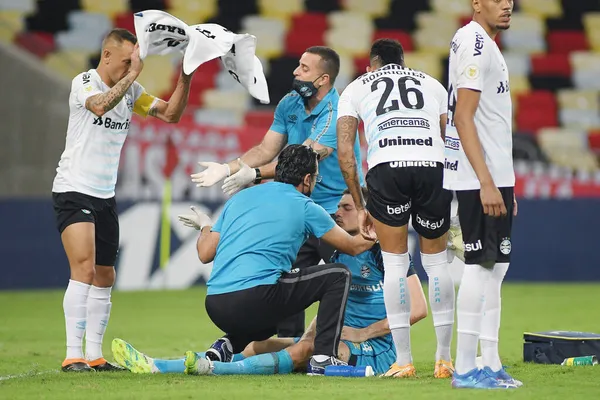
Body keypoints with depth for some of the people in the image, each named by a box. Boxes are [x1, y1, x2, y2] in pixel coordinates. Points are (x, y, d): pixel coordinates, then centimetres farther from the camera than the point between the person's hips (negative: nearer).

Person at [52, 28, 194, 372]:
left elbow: (171, 114, 6)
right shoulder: (84, 82, -11)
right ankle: (73, 355, -21)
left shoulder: (131, 91, 8)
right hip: (73, 191, -7)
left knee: (105, 277, 7)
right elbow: (101, 105, -33)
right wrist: (133, 73, -32)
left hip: (106, 196, 7)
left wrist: (185, 79, -7)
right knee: (85, 268, -20)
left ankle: (94, 355, 13)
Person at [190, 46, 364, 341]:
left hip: (337, 211, -8)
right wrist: (227, 169, -6)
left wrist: (255, 174, -30)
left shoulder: (336, 113, -20)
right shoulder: (289, 104, 6)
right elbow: (266, 150, 8)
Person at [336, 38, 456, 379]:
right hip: (433, 164, 1)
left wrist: (360, 206, 21)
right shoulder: (432, 84, 30)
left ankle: (403, 361, 9)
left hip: (386, 166, -1)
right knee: (437, 261, 15)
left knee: (395, 264, 10)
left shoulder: (356, 88, 26)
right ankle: (444, 359, 17)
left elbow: (345, 152, 15)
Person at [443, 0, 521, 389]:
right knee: (481, 264, -8)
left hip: (494, 178, 10)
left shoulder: (487, 46, 18)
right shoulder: (475, 45, -13)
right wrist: (487, 183, -23)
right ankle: (466, 368, -6)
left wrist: (505, 184, 22)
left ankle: (490, 364, 14)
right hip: (479, 179, -10)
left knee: (496, 266, 11)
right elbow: (462, 118, -19)